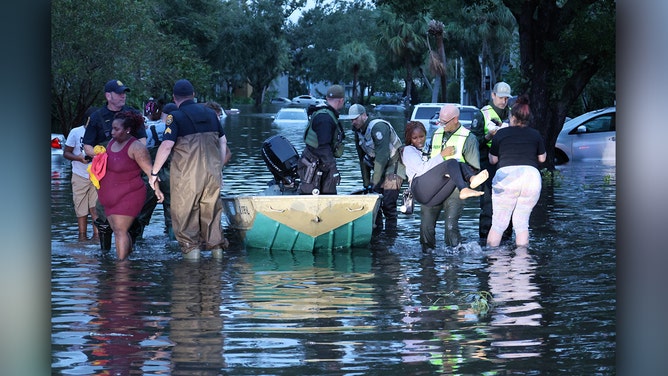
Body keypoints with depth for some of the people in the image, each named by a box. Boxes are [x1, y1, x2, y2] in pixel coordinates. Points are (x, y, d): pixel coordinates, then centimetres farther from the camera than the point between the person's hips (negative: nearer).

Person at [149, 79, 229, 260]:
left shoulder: (175, 117, -7)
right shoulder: (210, 114, 10)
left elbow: (166, 146, -15)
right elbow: (223, 142, 15)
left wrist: (154, 173, -6)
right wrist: (219, 167, 25)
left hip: (186, 175, -5)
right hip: (212, 173, 5)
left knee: (185, 214, 6)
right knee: (212, 211, 16)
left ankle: (191, 248, 1)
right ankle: (216, 247, 19)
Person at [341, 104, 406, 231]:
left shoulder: (378, 127, -23)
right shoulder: (358, 132, 5)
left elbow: (382, 156, -28)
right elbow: (362, 159, 13)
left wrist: (375, 181, -28)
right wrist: (366, 183, 9)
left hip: (394, 164, -9)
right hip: (379, 167, 9)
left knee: (388, 203, -15)